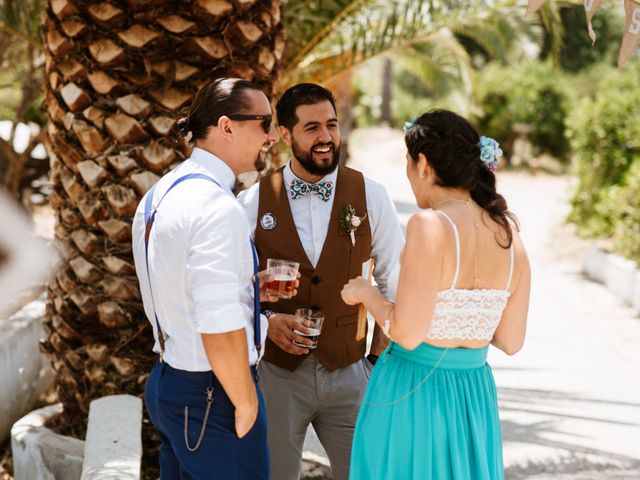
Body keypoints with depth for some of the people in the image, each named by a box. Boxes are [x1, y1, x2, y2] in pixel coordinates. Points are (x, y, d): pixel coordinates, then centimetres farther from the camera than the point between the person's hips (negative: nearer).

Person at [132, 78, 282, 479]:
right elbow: (220, 325, -25)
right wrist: (246, 404, -15)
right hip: (212, 396, -10)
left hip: (167, 383, 10)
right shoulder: (218, 207, -20)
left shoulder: (160, 194, 10)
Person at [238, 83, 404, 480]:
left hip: (349, 372, 1)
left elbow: (394, 281, 4)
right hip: (275, 371, 0)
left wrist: (382, 357, 2)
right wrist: (266, 320, -15)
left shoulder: (370, 197, -3)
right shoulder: (254, 202, -4)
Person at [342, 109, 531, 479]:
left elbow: (407, 334, -19)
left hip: (414, 392, -6)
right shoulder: (509, 234, 0)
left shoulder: (431, 225, -18)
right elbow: (511, 341, 5)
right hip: (476, 394, 6)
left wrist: (365, 292, -2)